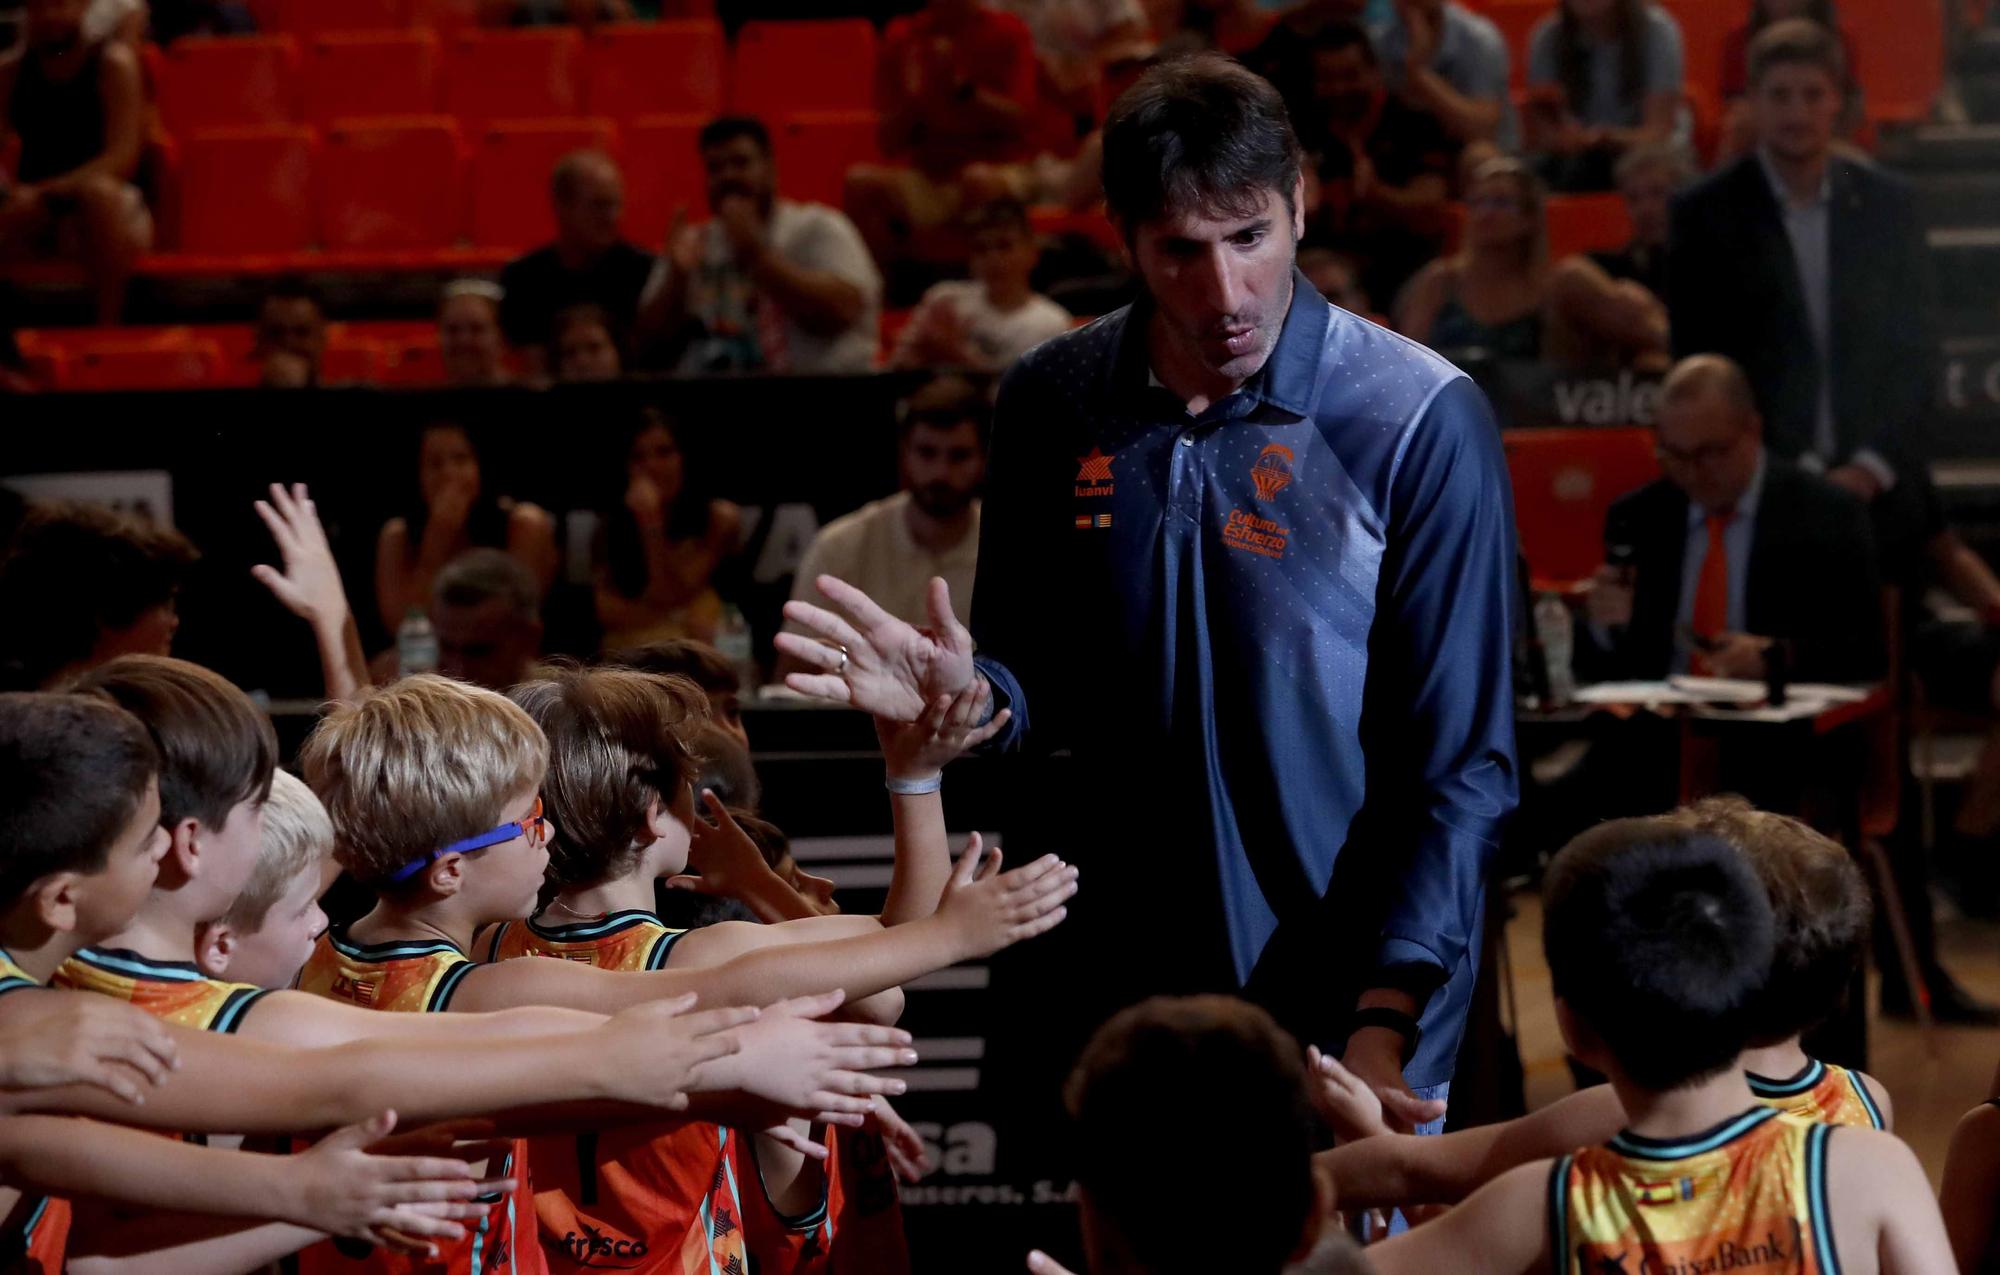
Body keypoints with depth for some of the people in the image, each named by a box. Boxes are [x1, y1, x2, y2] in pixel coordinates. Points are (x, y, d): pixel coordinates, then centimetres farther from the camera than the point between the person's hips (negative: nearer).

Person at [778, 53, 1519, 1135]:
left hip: (1348, 1011, -3)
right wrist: (965, 695, -12)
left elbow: (1461, 764, -11)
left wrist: (1384, 1025, -19)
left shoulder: (1422, 423, -12)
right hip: (1115, 993, 3)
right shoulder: (1052, 402, 0)